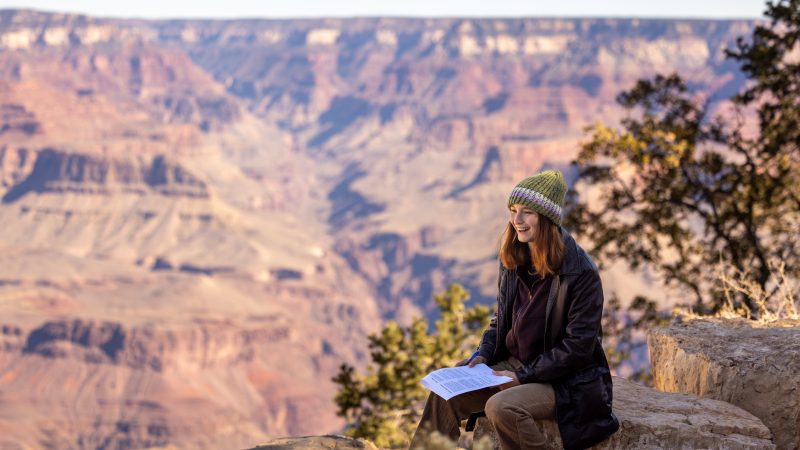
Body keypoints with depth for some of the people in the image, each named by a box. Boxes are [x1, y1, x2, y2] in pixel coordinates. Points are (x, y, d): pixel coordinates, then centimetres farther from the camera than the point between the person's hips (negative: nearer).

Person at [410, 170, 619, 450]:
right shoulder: (513, 261, 3)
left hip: (568, 382, -7)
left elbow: (579, 346, -19)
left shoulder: (580, 273, -20)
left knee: (501, 407, -32)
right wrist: (483, 354, -2)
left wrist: (524, 376, -20)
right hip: (515, 364, 7)